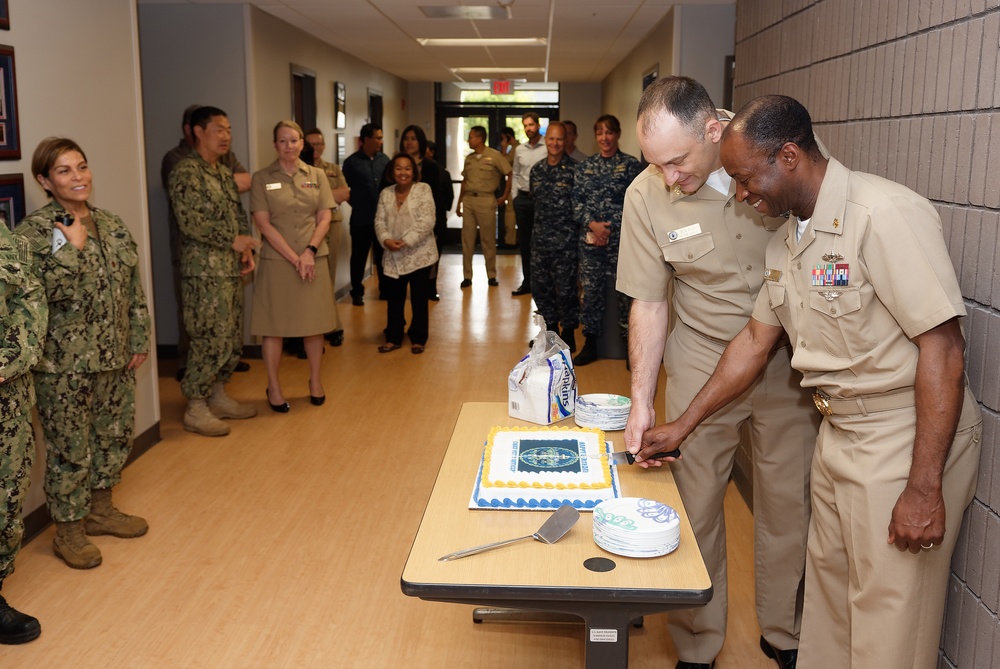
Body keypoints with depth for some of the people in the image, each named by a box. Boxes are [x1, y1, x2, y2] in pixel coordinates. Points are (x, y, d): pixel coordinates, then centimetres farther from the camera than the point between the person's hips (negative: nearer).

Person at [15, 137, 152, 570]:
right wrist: (71, 244, -24)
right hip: (65, 362, -6)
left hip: (115, 355, 6)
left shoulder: (110, 224, 6)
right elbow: (49, 290, -22)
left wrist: (139, 339, 7)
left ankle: (100, 509, 37)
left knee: (115, 433, 17)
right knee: (71, 447, 5)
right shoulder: (34, 230, -12)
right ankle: (68, 530, 22)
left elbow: (133, 285, 9)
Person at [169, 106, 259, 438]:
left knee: (232, 339, 13)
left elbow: (239, 214, 20)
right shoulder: (186, 171, -11)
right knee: (210, 341, -6)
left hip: (232, 270, 9)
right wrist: (233, 240, -17)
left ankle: (218, 396, 26)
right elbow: (189, 220, -20)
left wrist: (247, 248, 4)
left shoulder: (224, 173, 17)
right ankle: (195, 409, 6)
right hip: (205, 273, -9)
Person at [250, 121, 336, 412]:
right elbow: (264, 224, -5)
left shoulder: (317, 176, 8)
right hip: (276, 260, -2)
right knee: (273, 325, 2)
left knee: (314, 322, 8)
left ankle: (315, 380, 25)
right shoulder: (262, 178, 0)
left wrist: (310, 251, -11)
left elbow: (324, 219, 5)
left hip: (314, 259, 2)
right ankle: (274, 387, 14)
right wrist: (294, 258, -12)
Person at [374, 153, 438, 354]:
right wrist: (386, 240, -16)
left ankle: (418, 339, 18)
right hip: (393, 256, 3)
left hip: (419, 254, -3)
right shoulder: (385, 193, 8)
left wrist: (406, 241, -20)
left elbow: (426, 222, -13)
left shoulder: (423, 190, -4)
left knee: (418, 298, 5)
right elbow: (379, 221, 4)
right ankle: (393, 338, 22)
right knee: (394, 298, 9)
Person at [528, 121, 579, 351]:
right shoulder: (537, 169, 8)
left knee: (566, 288, 0)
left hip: (565, 240, -6)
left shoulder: (574, 169, -9)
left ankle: (568, 333, 17)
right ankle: (550, 329, 28)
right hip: (540, 238, 6)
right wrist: (541, 226, 16)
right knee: (540, 286, 11)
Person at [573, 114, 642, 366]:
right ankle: (590, 344, 18)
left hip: (621, 238, -3)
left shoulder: (631, 165, 0)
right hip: (590, 238, 3)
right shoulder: (585, 166, 10)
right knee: (590, 289, 7)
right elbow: (576, 201, 6)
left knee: (625, 289, 0)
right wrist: (592, 224, -10)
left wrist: (609, 229, -9)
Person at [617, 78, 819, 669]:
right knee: (694, 508, 4)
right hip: (703, 366, 0)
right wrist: (642, 401, -11)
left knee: (790, 504, 10)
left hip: (791, 360, 1)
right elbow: (649, 303, -5)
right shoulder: (647, 196, -12)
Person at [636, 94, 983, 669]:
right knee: (828, 596, 20)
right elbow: (757, 340, 15)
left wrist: (924, 487, -22)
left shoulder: (886, 214, -21)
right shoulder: (788, 241, 7)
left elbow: (943, 346, -23)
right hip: (839, 432, 8)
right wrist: (683, 424, 16)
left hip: (909, 440, -8)